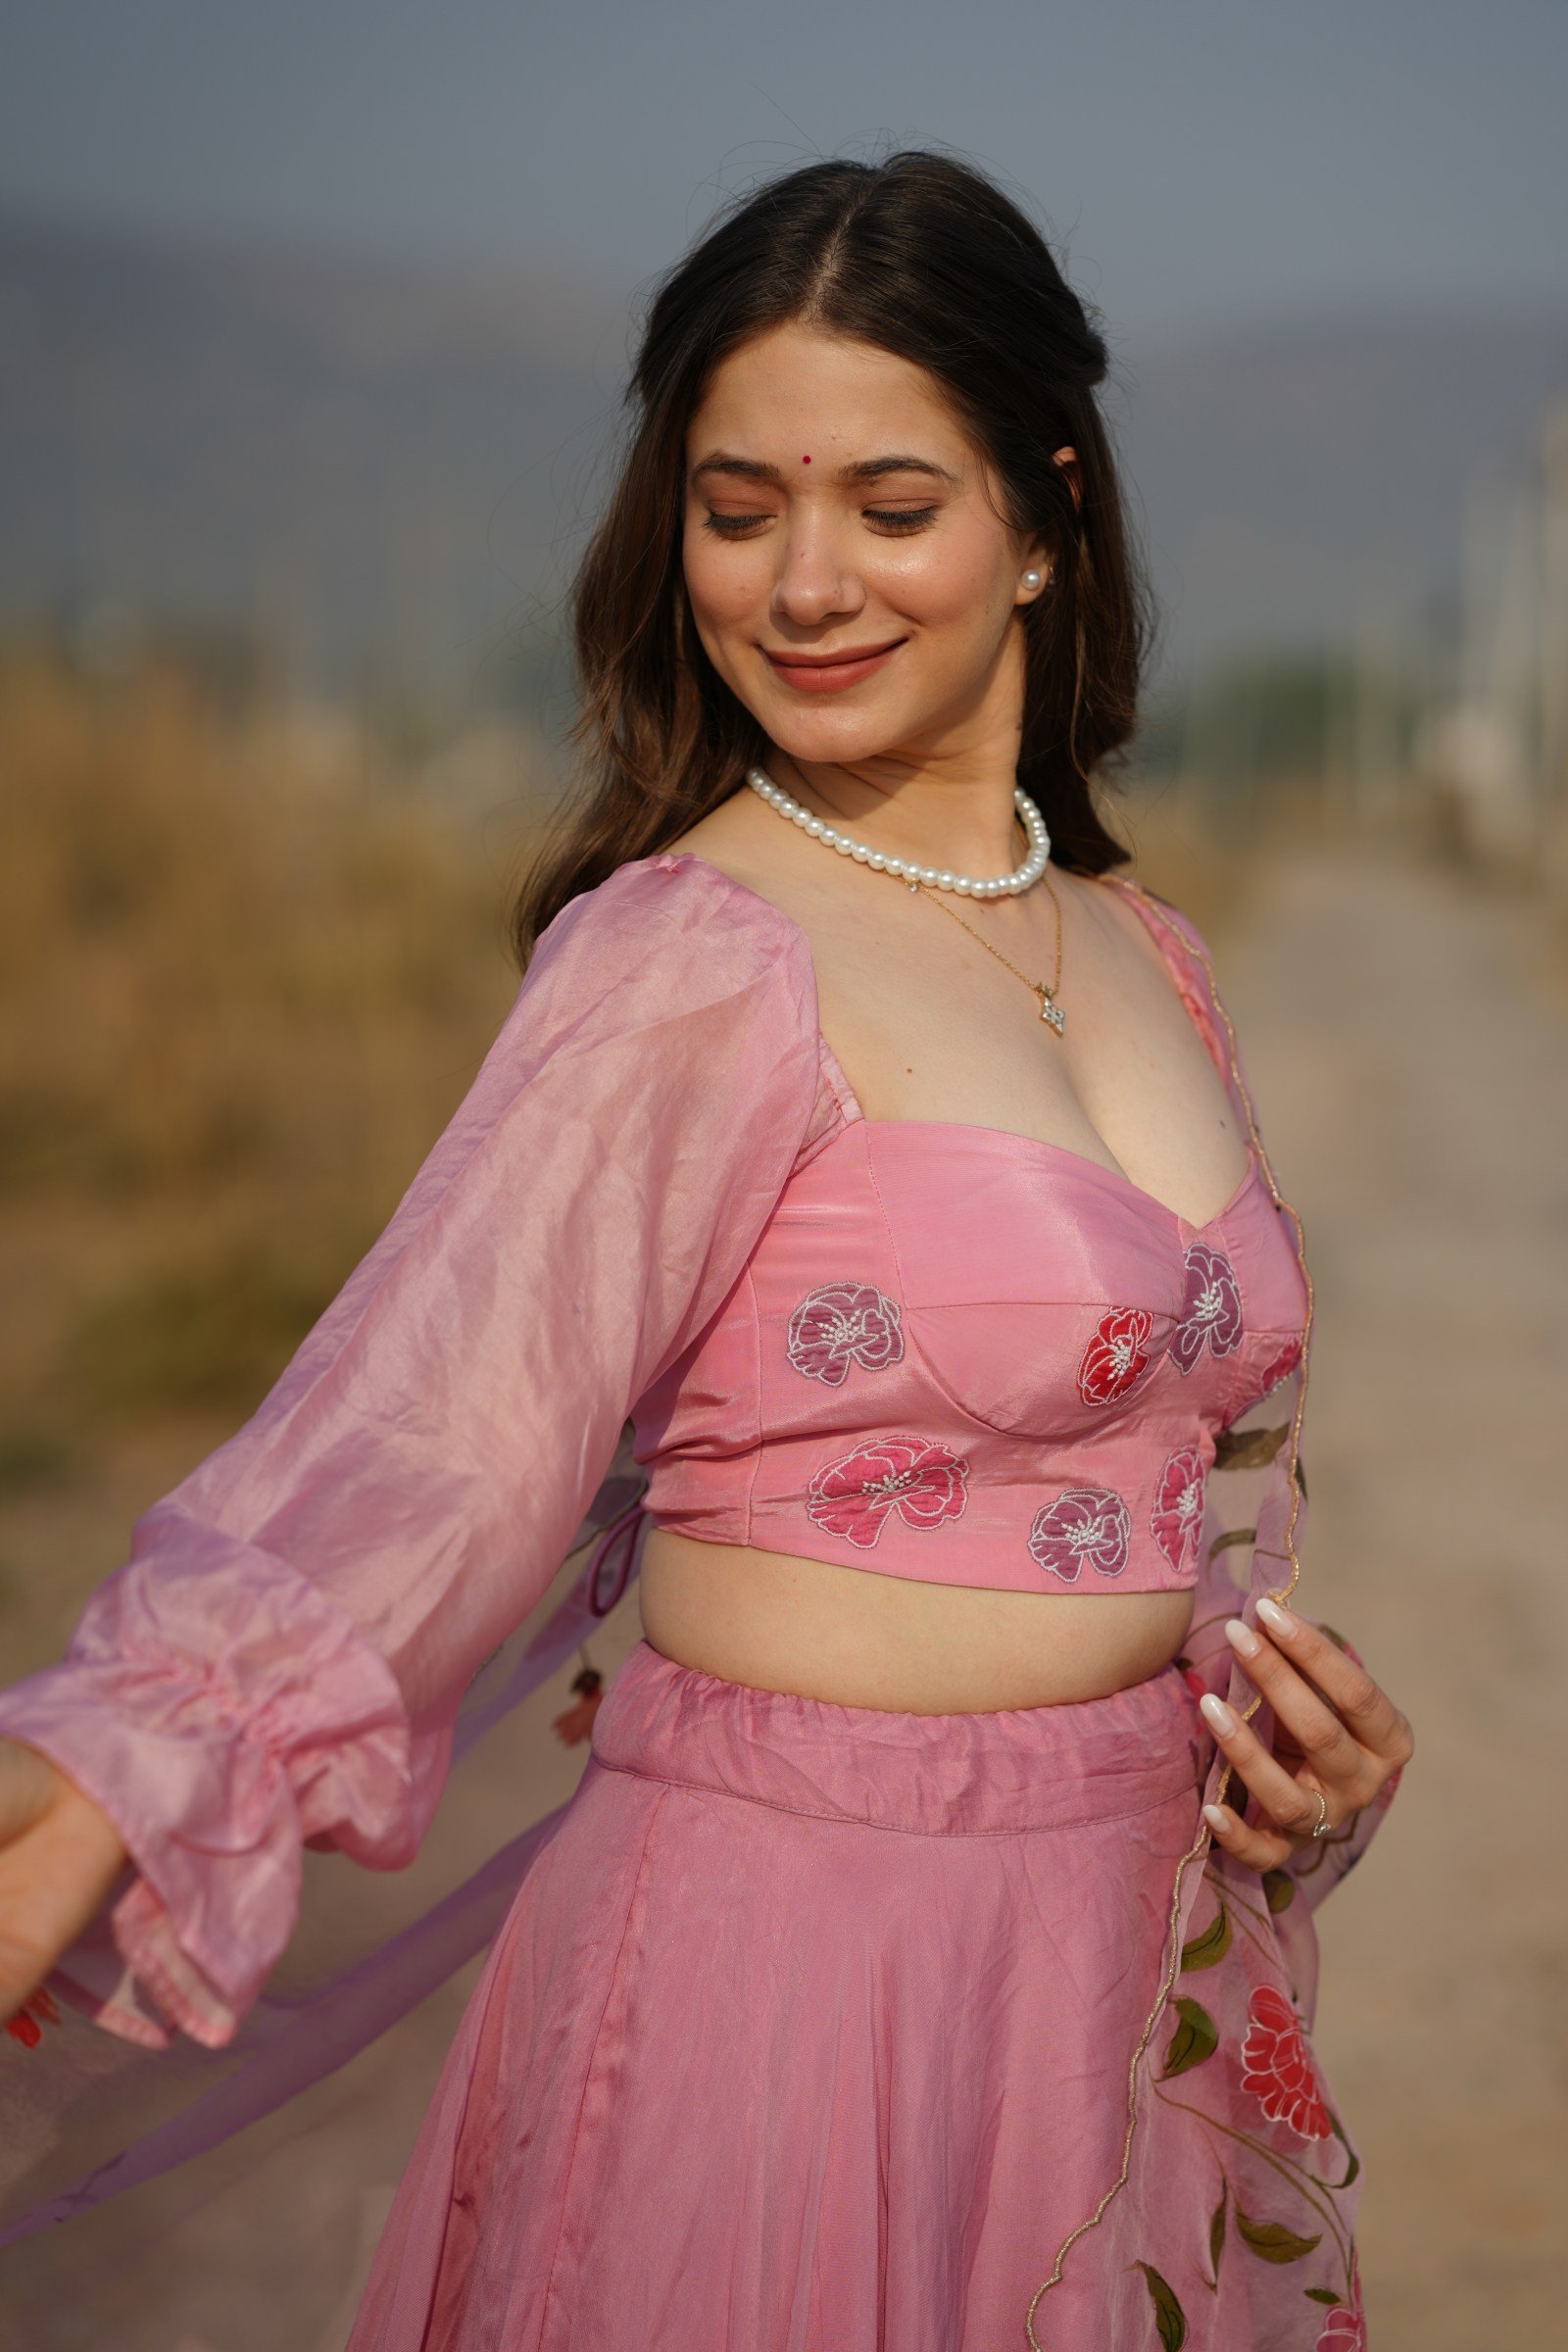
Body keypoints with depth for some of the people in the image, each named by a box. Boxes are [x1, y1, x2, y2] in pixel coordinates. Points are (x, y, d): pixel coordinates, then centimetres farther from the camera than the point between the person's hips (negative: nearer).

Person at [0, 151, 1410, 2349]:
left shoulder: (1148, 958, 7)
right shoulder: (689, 966, -14)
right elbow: (421, 1441, -26)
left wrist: (1310, 1742, 0)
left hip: (1128, 1963, 7)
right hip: (790, 1958, -6)